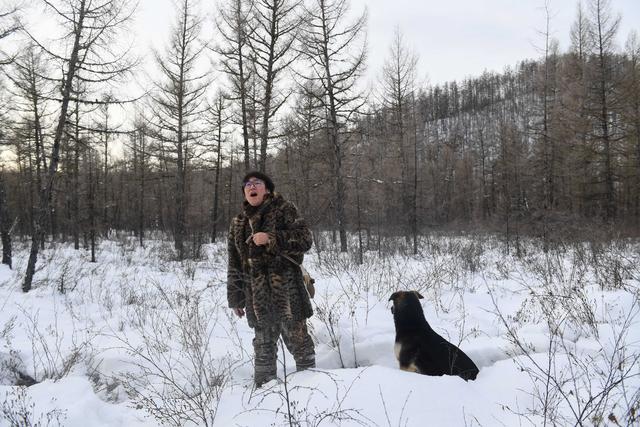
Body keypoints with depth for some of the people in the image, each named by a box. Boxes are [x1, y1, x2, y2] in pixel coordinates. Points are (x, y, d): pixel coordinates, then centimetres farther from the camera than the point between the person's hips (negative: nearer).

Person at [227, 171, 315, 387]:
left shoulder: (283, 210, 2)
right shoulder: (238, 223, 15)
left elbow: (304, 239, -8)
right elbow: (234, 264, 16)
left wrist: (272, 238, -18)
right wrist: (235, 298, 13)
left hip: (286, 289, -3)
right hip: (257, 295, 4)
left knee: (297, 337, 0)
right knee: (263, 343, 8)